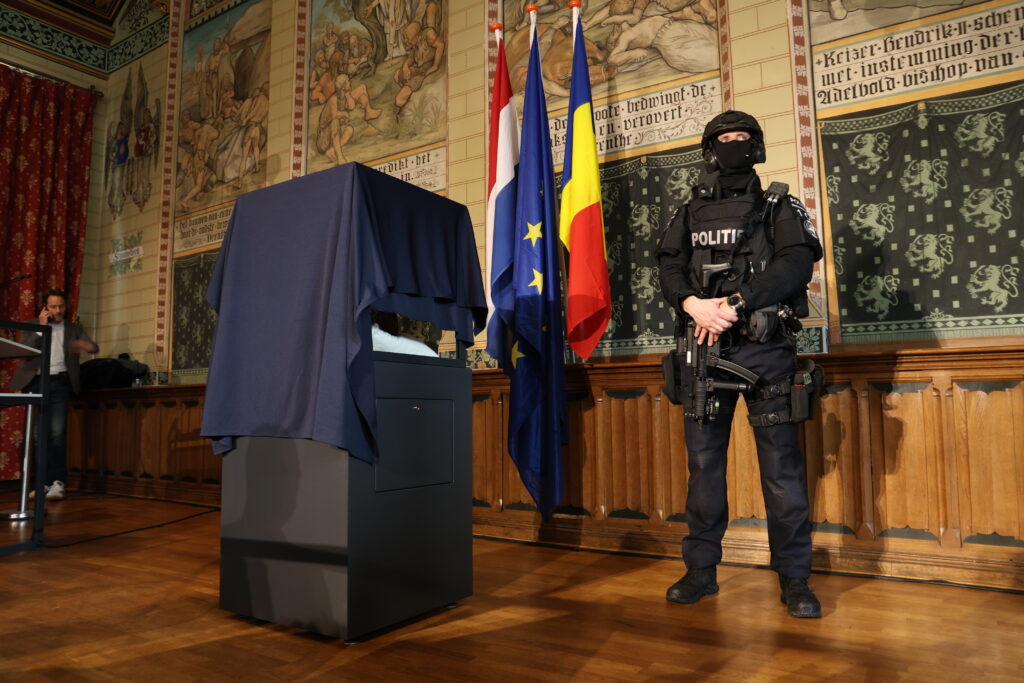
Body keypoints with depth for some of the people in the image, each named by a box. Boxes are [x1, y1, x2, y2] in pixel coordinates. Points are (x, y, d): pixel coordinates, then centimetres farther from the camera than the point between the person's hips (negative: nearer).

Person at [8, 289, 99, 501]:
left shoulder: (74, 328, 12)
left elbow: (95, 348, -2)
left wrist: (87, 346, -26)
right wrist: (41, 328, -6)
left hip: (59, 383, -1)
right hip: (35, 382, 1)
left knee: (57, 432, -12)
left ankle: (57, 482, -13)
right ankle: (43, 482, 10)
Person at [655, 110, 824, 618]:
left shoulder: (779, 207, 8)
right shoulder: (691, 213, 17)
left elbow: (797, 263, -8)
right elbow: (669, 265, 5)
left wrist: (734, 304, -18)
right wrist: (694, 304, -15)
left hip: (764, 349, -2)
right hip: (705, 350, 3)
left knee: (781, 463, -2)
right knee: (703, 461, 6)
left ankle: (794, 579, 9)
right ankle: (701, 571, 17)